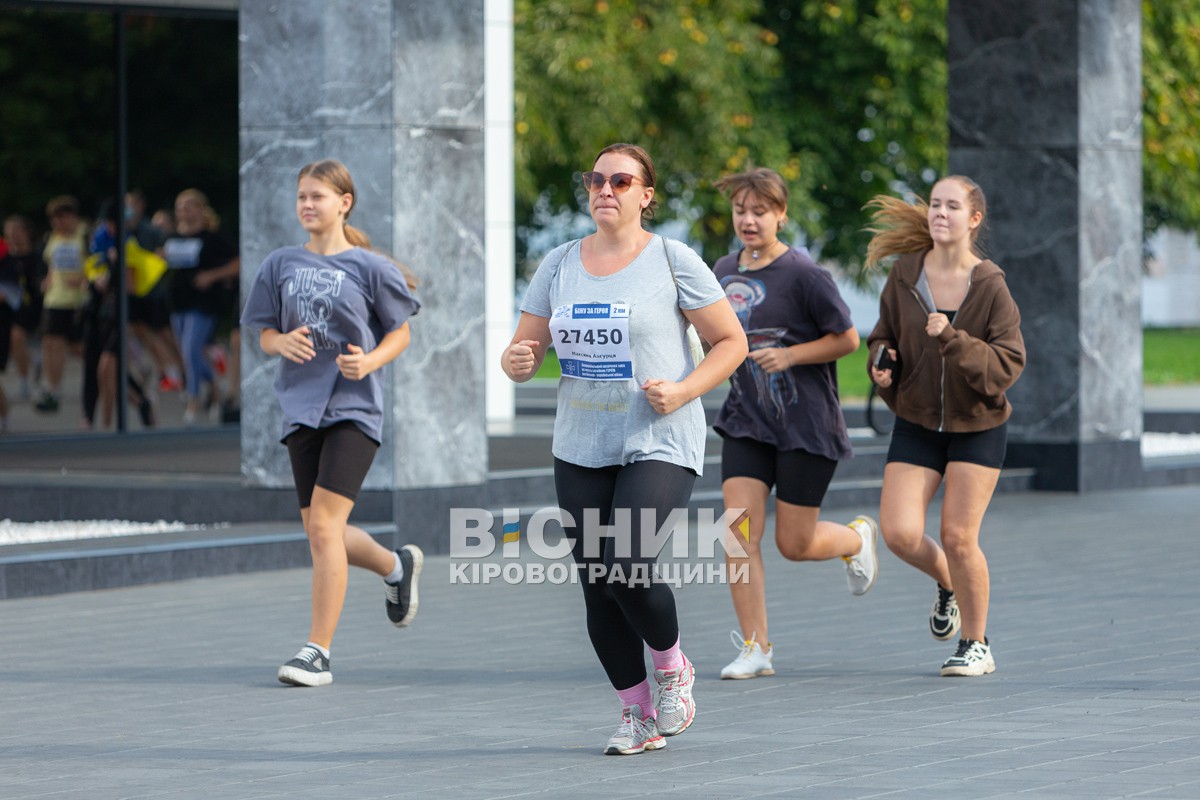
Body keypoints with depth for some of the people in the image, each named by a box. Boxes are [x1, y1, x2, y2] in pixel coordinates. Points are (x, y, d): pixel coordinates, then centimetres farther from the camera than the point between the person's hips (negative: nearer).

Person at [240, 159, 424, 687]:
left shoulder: (369, 267, -3)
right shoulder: (280, 265, 8)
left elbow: (400, 332, 5)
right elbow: (265, 334, 13)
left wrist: (370, 361, -14)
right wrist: (283, 343, -11)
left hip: (354, 407, -5)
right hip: (301, 407, 5)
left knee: (324, 526, -16)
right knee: (320, 534, 10)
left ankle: (318, 652, -12)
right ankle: (397, 567, 41)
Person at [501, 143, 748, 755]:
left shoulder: (673, 261, -2)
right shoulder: (559, 265, 10)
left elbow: (731, 342, 0)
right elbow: (523, 349, 12)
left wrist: (683, 390, -14)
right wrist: (518, 361, -12)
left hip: (660, 445, -5)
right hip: (580, 448, 5)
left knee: (628, 570, -20)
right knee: (596, 586, 2)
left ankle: (672, 668, 9)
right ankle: (637, 714, 15)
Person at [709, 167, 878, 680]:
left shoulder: (803, 275, -13)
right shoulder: (724, 272, 6)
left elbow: (847, 339, -8)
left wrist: (788, 355, -18)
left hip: (807, 426, -5)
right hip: (746, 422, 5)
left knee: (794, 545, 2)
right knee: (740, 531, -11)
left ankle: (858, 537, 37)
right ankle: (755, 648, -4)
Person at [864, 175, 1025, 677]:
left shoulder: (990, 286, -12)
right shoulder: (905, 275, -2)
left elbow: (1008, 363, -16)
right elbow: (884, 335, 13)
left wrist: (952, 341, -29)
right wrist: (882, 361, -10)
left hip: (977, 427, -3)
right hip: (917, 424, 3)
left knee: (958, 536, -6)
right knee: (900, 534, -10)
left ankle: (976, 645, 14)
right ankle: (947, 584, 25)